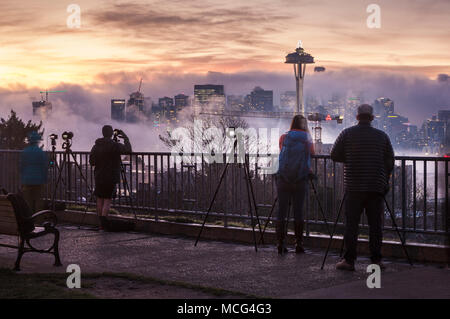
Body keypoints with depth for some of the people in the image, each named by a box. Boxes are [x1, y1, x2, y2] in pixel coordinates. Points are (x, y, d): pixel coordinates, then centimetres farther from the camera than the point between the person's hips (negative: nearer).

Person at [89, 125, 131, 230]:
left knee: (100, 199, 12)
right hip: (111, 178, -4)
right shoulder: (114, 145, -12)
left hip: (99, 177, 4)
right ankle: (103, 223, -11)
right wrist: (125, 138, -1)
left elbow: (91, 162, 7)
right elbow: (128, 150, -14)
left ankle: (101, 223, 14)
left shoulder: (96, 146, 4)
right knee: (107, 200, -1)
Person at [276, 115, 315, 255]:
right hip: (301, 180, 0)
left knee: (282, 211, 1)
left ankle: (280, 244, 0)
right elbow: (312, 153, 19)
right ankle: (299, 244, 6)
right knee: (298, 211, 4)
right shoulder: (307, 138, 4)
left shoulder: (284, 138, 5)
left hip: (283, 179, 0)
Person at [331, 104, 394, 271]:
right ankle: (376, 260, 7)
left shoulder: (347, 134, -1)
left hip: (354, 187, -1)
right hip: (376, 187, 1)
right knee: (375, 224, 6)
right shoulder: (382, 136, 4)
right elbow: (390, 162, 5)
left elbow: (335, 155, 1)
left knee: (351, 224, 1)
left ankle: (349, 260, 0)